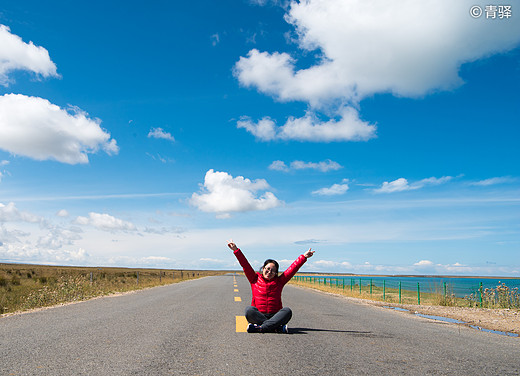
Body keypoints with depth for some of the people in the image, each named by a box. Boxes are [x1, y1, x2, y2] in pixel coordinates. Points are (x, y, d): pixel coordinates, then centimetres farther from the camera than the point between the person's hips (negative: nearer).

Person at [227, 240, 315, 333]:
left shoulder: (279, 281, 13)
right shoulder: (255, 279, 11)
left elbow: (293, 268, 9)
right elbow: (245, 264, 8)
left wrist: (304, 257, 4)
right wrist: (236, 250, 4)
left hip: (275, 316, 1)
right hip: (258, 316, -1)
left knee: (287, 310, -29)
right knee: (249, 310, -32)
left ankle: (260, 328, -36)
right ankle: (278, 327, -33)